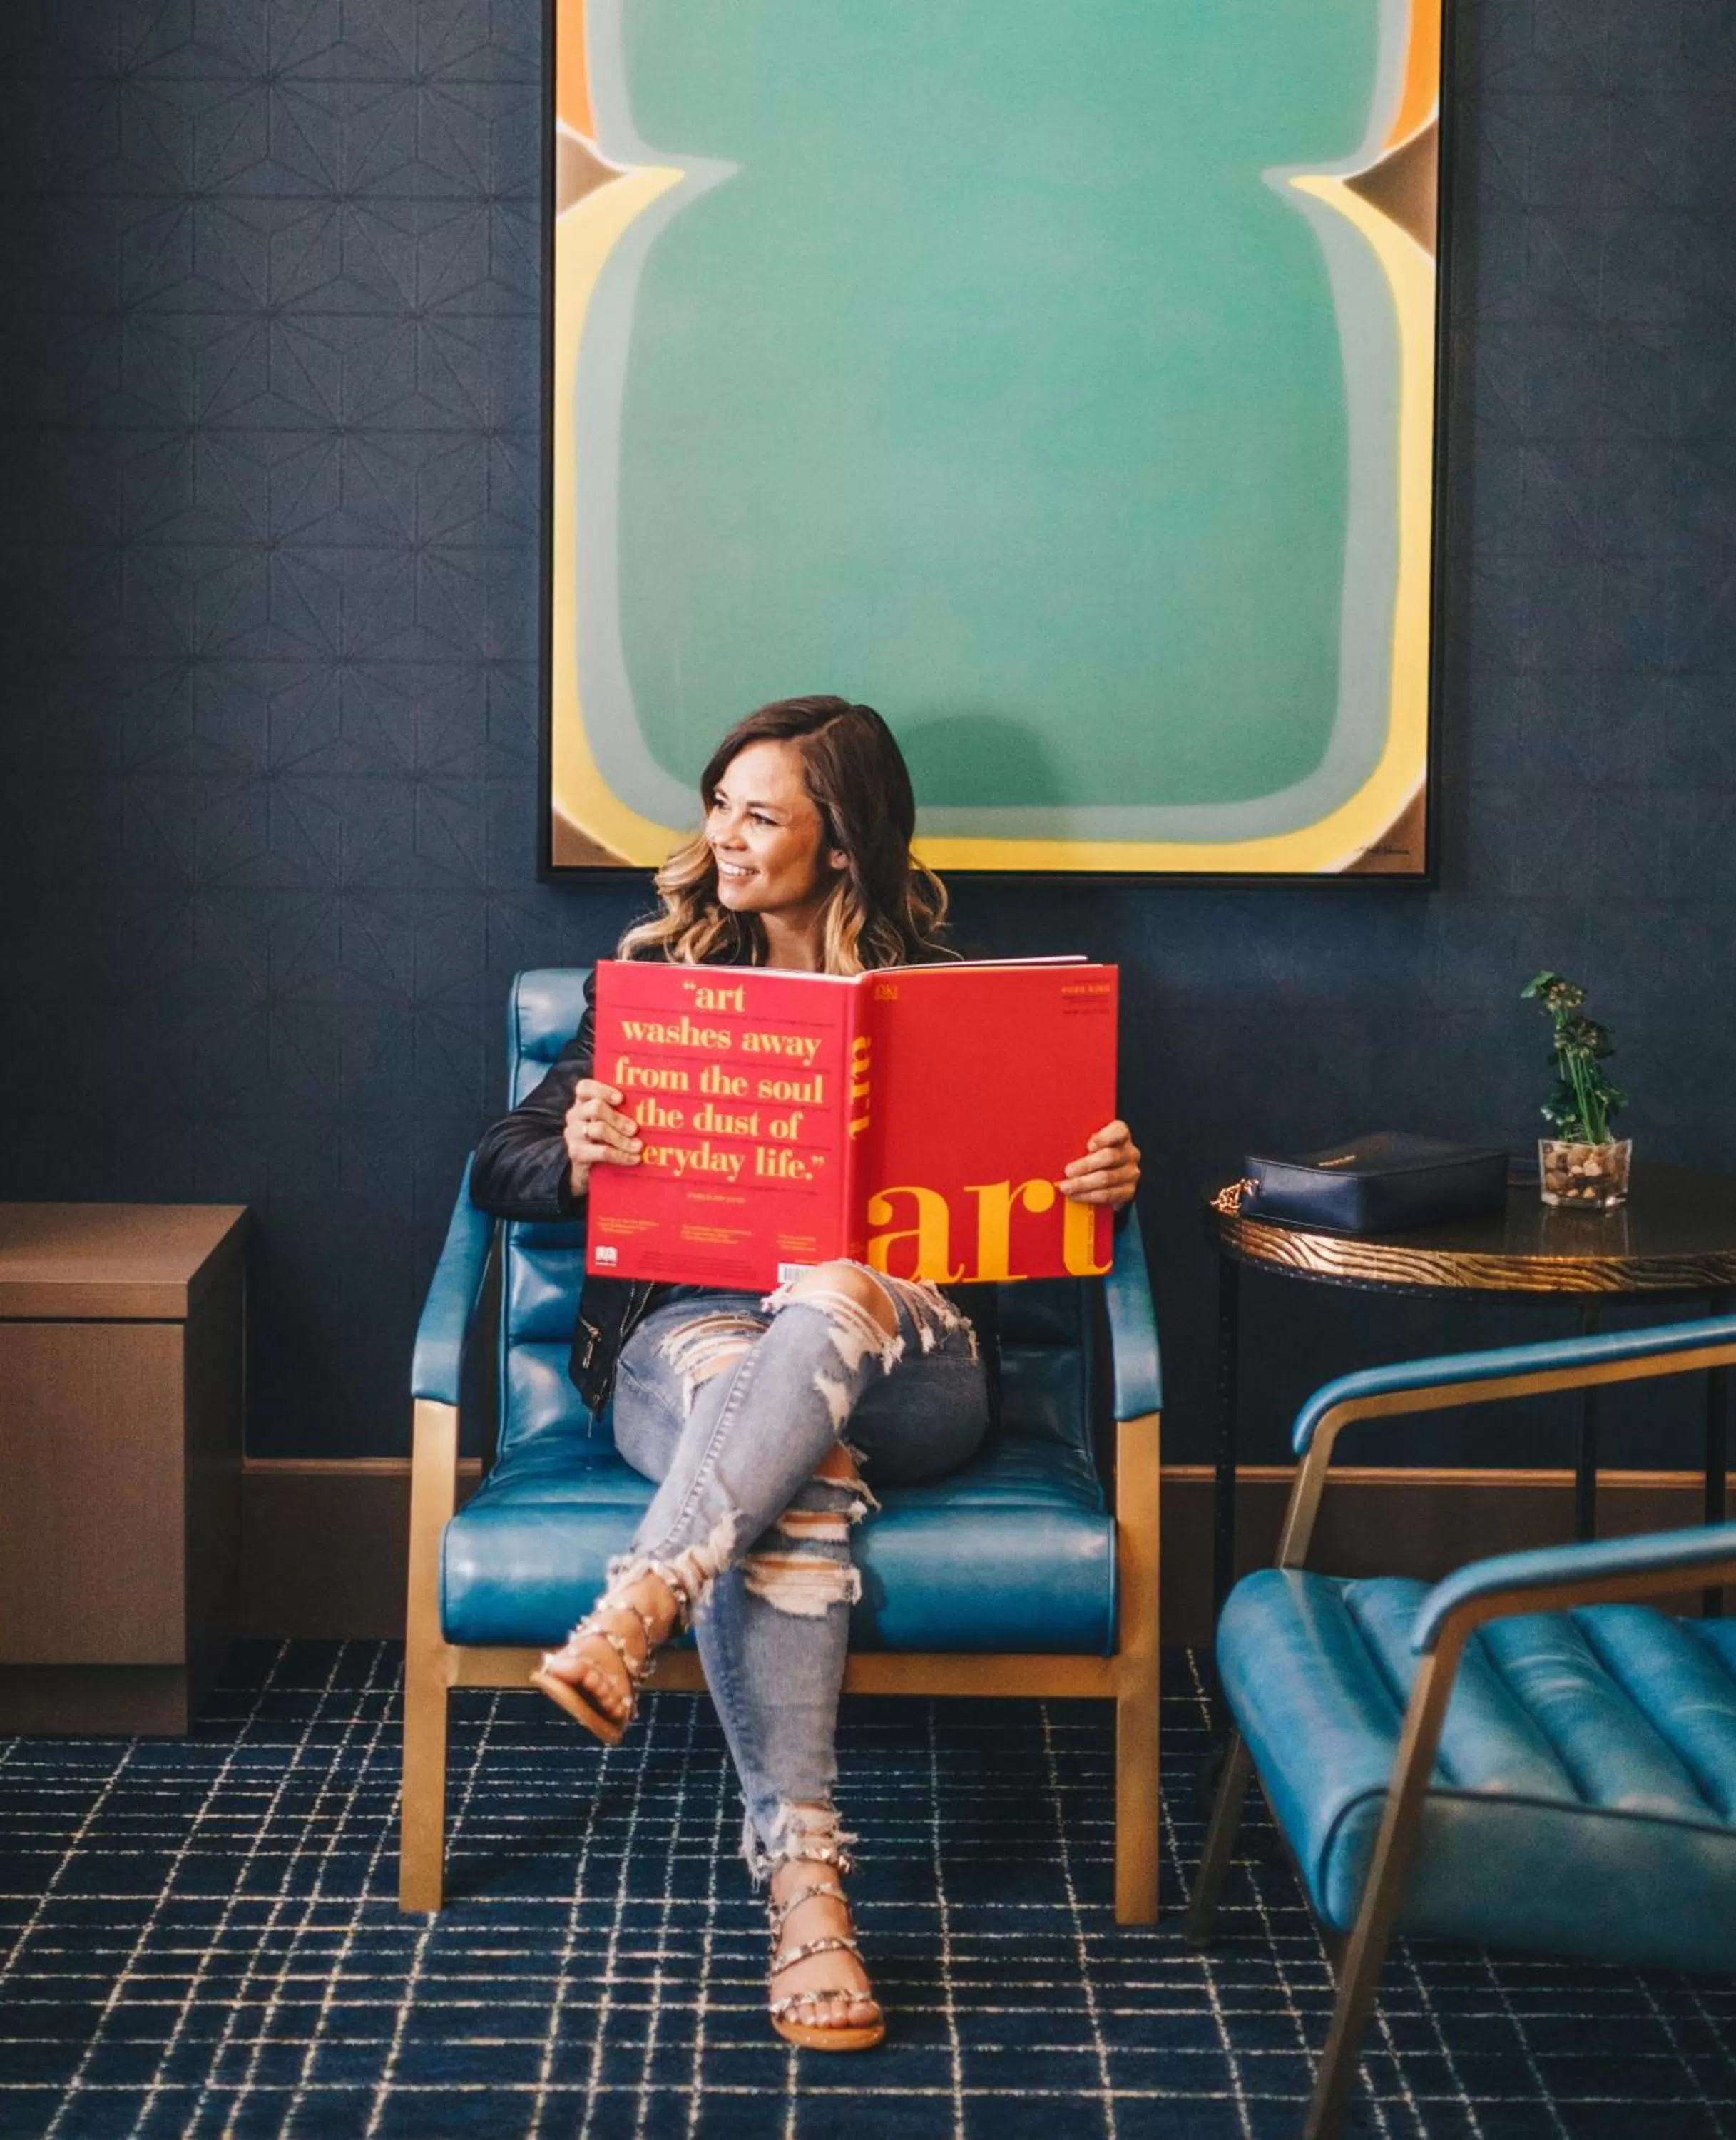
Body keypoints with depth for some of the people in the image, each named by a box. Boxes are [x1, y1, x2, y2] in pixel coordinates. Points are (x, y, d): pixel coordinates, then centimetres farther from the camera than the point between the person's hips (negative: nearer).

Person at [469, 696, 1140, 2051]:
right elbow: (499, 1170, 12)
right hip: (685, 1336, 0)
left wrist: (1106, 1176, -14)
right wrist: (573, 1155, -13)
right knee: (795, 1471, -37)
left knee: (831, 1300, -39)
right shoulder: (656, 977, 17)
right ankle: (802, 1871, -44)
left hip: (904, 1358, 0)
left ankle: (635, 1610, -52)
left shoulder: (942, 995, 15)